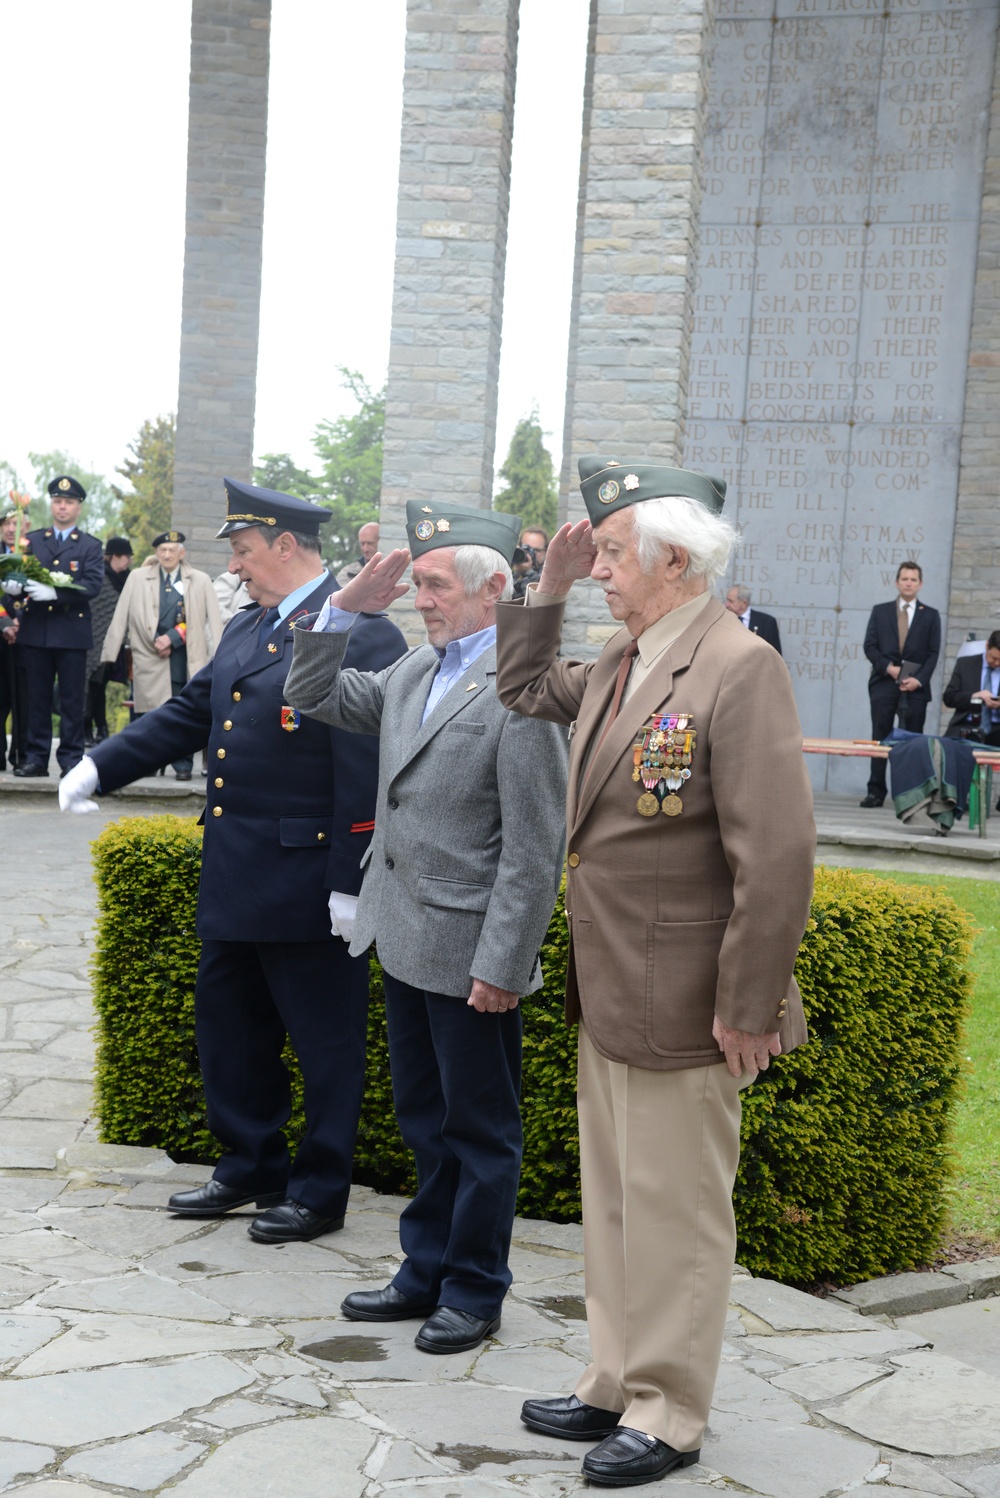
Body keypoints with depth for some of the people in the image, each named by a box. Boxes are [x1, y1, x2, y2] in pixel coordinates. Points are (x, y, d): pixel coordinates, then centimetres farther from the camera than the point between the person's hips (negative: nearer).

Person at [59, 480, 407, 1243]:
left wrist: (352, 885, -21)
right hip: (234, 877, 9)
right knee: (230, 1024, 18)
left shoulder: (362, 634, -15)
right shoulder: (245, 629, 13)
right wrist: (99, 767, 12)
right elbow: (188, 714, 20)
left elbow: (369, 770, -19)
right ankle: (251, 1166, 34)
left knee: (325, 1038, 5)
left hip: (307, 883, -9)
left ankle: (321, 1190, 19)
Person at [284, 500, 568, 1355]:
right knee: (425, 1119, 20)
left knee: (480, 1130, 8)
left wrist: (502, 965, -19)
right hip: (406, 939, 8)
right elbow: (313, 698, 18)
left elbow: (535, 848, -19)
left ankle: (476, 1292, 23)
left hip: (470, 953, -8)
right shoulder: (416, 671, 8)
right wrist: (343, 610, 4)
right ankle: (426, 1274, 34)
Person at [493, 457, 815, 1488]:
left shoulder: (738, 670, -20)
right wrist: (545, 592, 13)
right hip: (606, 993, 9)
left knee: (675, 1211, 6)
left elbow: (779, 854, -23)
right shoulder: (619, 662, 8)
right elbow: (525, 693, 28)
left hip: (678, 1005, -9)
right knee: (612, 1201, 19)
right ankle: (617, 1383, 34)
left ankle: (669, 1415, 22)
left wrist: (747, 1007, -21)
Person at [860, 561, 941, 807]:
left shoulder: (930, 616, 10)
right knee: (880, 739, 0)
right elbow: (870, 646, 5)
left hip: (915, 686, 0)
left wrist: (919, 679, -10)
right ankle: (876, 792, 2)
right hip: (884, 684, 0)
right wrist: (888, 667, -10)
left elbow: (933, 653, 4)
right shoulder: (880, 611, 11)